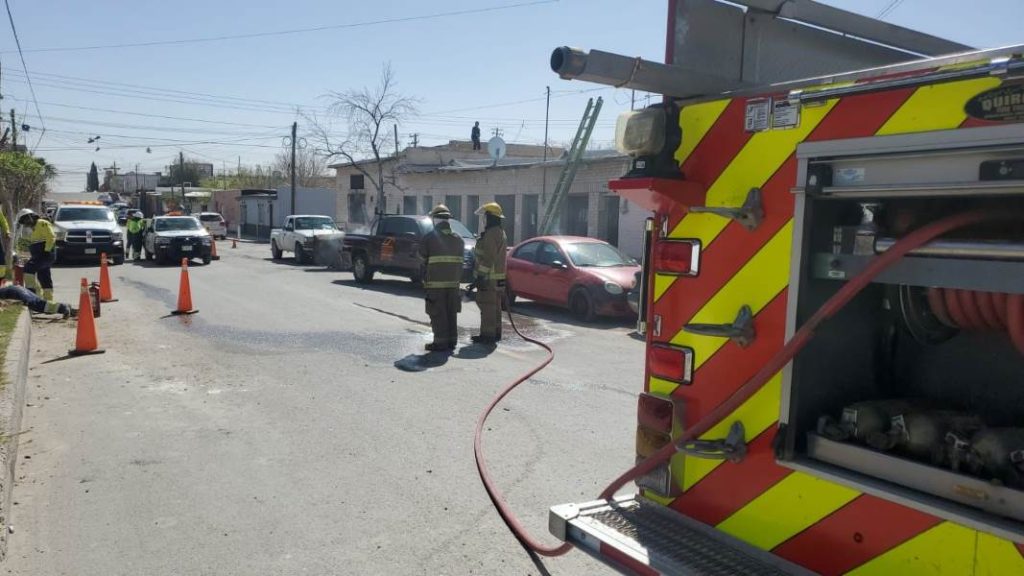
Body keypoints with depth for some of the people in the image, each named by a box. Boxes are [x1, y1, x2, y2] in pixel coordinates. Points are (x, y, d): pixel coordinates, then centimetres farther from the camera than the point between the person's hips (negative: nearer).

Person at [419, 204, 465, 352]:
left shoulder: (429, 238, -9)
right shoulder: (458, 239, 8)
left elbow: (422, 258, -4)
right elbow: (460, 261, 8)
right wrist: (457, 278, 12)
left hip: (435, 283, -5)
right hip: (453, 282, 5)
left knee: (438, 314, 1)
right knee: (451, 313, 13)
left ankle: (441, 342, 1)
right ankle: (452, 341, 19)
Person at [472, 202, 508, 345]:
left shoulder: (491, 234, -17)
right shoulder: (501, 233, 17)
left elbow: (488, 258, -23)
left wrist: (481, 275, -21)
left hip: (489, 277, -11)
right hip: (498, 276, 11)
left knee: (487, 306, -6)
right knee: (495, 306, 15)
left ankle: (488, 334, -4)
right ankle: (495, 333, 22)